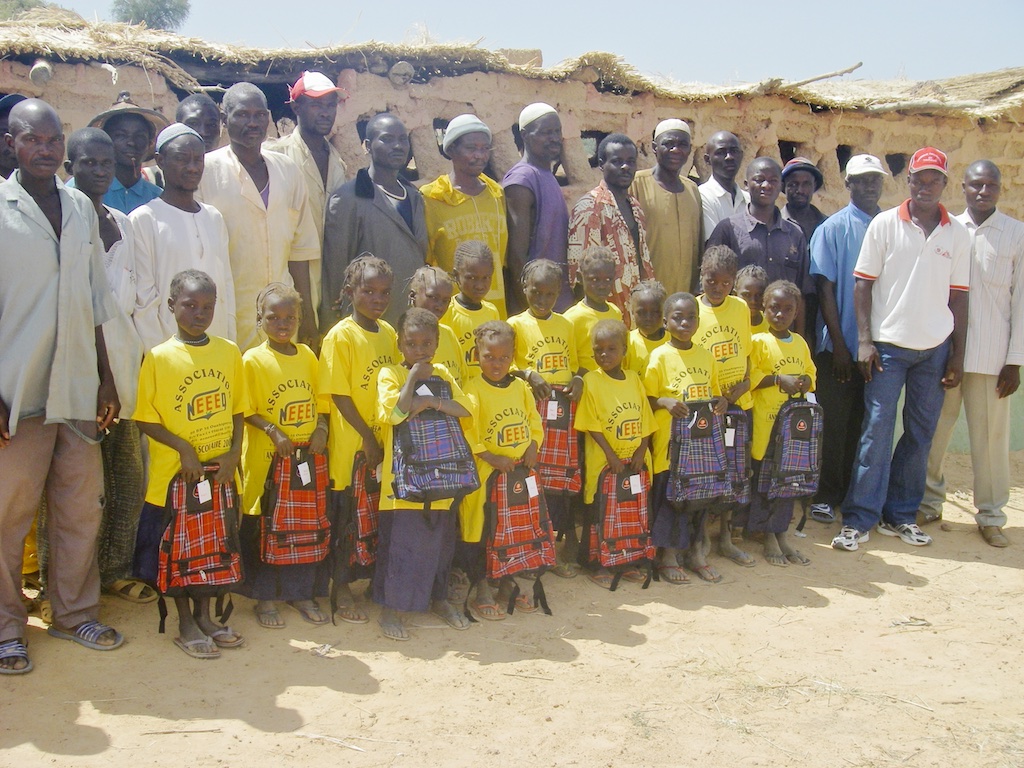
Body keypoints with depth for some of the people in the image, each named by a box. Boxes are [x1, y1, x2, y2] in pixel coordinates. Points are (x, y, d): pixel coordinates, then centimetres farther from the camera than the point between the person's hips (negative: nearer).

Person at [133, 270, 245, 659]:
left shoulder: (229, 352, 3)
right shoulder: (158, 357, -8)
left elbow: (237, 409, 8)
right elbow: (145, 418, -7)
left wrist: (233, 453, -4)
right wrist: (183, 448, -17)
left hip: (220, 472, 4)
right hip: (175, 474, -3)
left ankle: (204, 615, 30)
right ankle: (185, 624, 22)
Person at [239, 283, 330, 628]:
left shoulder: (307, 355, 7)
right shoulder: (252, 360, -7)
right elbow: (246, 411, -7)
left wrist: (321, 428, -3)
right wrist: (273, 432, -19)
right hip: (267, 458, -4)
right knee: (263, 528, 4)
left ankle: (301, 593, 26)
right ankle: (264, 598, 19)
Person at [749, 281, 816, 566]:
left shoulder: (800, 343, 11)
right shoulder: (758, 342, -7)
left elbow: (810, 373, 20)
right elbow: (748, 377, -14)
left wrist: (805, 382, -2)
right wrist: (779, 379, -21)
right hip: (765, 423, -5)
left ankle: (781, 534, 20)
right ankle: (767, 536, 12)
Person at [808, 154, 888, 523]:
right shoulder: (833, 228, -4)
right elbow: (825, 289, -6)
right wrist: (839, 345, -10)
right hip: (840, 345, -4)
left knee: (863, 423, 11)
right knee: (834, 423, 2)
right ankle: (825, 496, 12)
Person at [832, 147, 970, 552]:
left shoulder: (957, 234, 6)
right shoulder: (884, 224, -1)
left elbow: (958, 296, 7)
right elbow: (863, 284, -1)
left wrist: (958, 355, 4)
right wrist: (864, 340, -9)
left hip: (935, 348, 3)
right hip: (888, 344, -3)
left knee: (920, 434, 8)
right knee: (877, 430, -5)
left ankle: (900, 514, 19)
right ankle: (859, 518, 2)